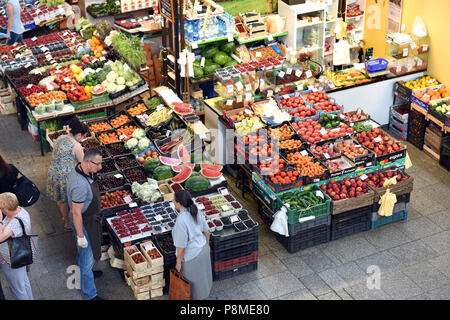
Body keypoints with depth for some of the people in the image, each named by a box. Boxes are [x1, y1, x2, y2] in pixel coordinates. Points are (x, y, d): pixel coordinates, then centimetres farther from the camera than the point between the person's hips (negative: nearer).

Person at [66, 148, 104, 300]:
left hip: (90, 218, 9)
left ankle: (84, 271, 57)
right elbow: (76, 213, -30)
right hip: (84, 224, -9)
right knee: (87, 256, 6)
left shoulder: (79, 169, -7)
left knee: (84, 251, 32)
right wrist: (80, 236, -21)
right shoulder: (80, 185, -38)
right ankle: (90, 294, 22)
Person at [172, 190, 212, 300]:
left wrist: (178, 262, -12)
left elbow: (181, 246, -26)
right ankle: (205, 291, 52)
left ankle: (196, 297, 39)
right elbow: (206, 230, 2)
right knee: (202, 274, 30)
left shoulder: (181, 221, -33)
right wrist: (207, 244, 20)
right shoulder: (195, 211, -11)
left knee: (193, 280, 18)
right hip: (203, 249, 7)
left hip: (192, 256, -7)